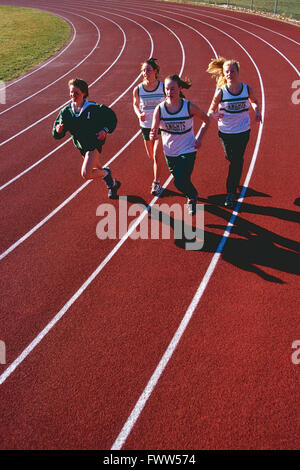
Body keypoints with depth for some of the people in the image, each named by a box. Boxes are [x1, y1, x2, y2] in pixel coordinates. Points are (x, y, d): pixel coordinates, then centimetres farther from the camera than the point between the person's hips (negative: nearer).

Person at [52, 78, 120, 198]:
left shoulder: (93, 108, -16)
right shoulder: (66, 112, -5)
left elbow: (111, 117, -3)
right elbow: (57, 135, -2)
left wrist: (105, 130, -18)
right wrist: (58, 130, -26)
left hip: (95, 144, -6)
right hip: (81, 147, 6)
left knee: (86, 174, -21)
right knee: (98, 169, 24)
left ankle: (106, 173, 8)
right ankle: (113, 184, 52)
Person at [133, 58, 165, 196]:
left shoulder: (163, 87, -13)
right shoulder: (138, 89, -8)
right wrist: (139, 114, -11)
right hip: (146, 126, 3)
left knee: (156, 155, -11)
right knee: (151, 156, 15)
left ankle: (156, 183, 2)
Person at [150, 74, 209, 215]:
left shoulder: (189, 107, -14)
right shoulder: (159, 109, -11)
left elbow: (206, 120, 2)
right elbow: (154, 130, -9)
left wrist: (199, 138, -8)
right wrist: (152, 135, -33)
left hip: (188, 150, -3)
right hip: (170, 152, 3)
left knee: (180, 182, -14)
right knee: (179, 181, 17)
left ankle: (192, 196, 21)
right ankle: (192, 195, 52)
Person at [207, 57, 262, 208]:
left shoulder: (247, 89, -7)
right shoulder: (221, 92, -13)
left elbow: (253, 101, 15)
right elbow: (211, 110, -5)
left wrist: (257, 111, -5)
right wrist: (214, 114, -28)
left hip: (243, 131, 0)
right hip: (225, 132, 0)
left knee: (237, 161, -2)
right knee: (231, 159, 15)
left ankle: (231, 193, 8)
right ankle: (234, 184, 49)